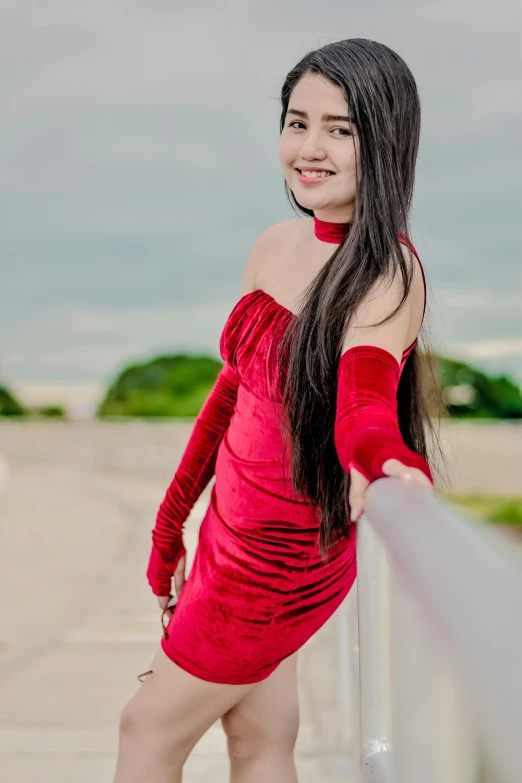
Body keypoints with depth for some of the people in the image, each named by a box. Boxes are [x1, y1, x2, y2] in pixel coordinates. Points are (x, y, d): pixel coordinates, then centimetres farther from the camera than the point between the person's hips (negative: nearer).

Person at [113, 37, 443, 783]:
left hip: (283, 556, -6)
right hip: (231, 528, 6)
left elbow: (363, 408, -38)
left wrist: (392, 465, -61)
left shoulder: (387, 272, -21)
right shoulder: (276, 246, -1)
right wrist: (170, 523, 17)